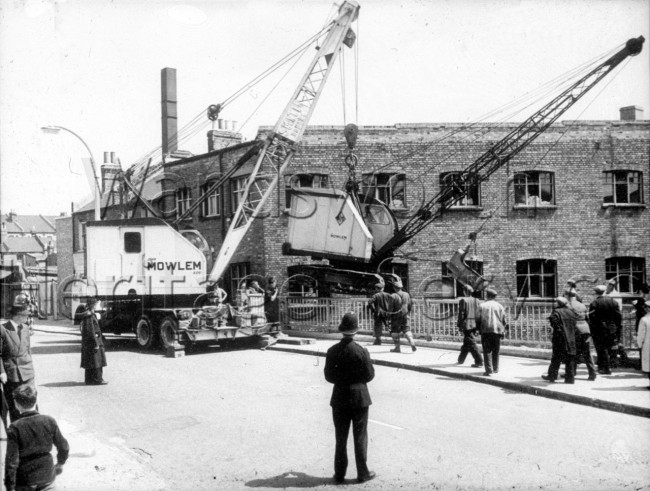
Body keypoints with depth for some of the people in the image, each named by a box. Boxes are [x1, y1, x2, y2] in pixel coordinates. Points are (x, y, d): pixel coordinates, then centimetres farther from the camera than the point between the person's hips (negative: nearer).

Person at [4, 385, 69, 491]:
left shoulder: (15, 428, -18)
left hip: (24, 479, -2)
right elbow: (64, 447, -2)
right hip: (47, 475, 2)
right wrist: (60, 463, 18)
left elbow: (11, 461, -17)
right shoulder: (49, 421, -11)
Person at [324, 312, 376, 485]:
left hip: (339, 399, 2)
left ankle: (339, 474, 16)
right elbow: (369, 375, -6)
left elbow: (328, 376, -3)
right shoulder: (362, 351, -15)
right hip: (359, 398, -2)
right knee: (360, 438, 9)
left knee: (341, 438, 11)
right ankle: (362, 473, 15)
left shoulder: (332, 351, -8)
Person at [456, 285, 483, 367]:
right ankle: (461, 360, 30)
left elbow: (461, 314, -10)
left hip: (467, 325, -6)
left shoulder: (463, 300, -8)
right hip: (474, 325, 6)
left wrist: (460, 327, -5)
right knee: (466, 342, 18)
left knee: (471, 344, -3)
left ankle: (479, 361, -9)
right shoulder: (477, 301, 7)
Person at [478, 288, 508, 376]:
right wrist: (503, 331, 13)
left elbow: (479, 319, -1)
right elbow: (504, 320, 6)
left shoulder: (482, 306, 2)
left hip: (485, 330, -2)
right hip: (497, 330, 2)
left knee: (487, 351, -1)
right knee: (496, 351, 15)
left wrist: (479, 329, 8)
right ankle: (495, 369, 23)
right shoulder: (499, 306, 6)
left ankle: (489, 370, -8)